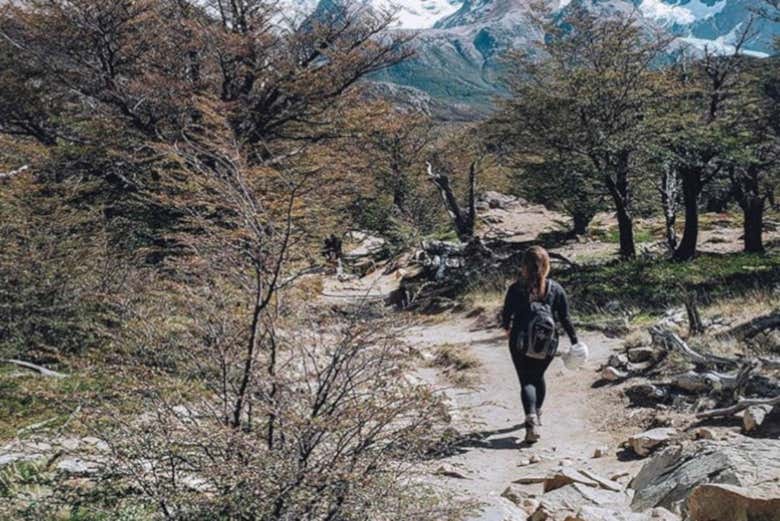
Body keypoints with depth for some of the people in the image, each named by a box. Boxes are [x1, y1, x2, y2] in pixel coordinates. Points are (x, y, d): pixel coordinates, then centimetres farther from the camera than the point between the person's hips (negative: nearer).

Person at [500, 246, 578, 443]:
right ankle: (537, 415, 39)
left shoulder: (516, 289, -9)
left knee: (526, 381, 3)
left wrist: (507, 327, 23)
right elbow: (565, 318, -2)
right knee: (539, 377, 23)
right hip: (547, 344, 2)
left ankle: (531, 421, -18)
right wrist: (574, 339, 10)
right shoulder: (556, 289, -5)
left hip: (521, 343, -2)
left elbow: (506, 314, 1)